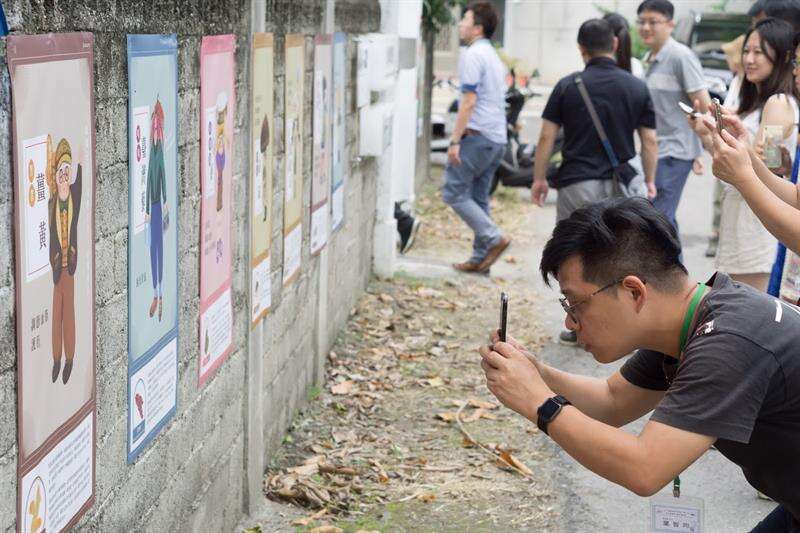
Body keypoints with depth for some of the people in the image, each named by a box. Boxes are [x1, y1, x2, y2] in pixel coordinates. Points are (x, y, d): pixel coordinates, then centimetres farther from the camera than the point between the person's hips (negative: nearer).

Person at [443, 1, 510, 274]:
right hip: (497, 138, 9)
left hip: (477, 135, -9)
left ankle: (493, 238, -12)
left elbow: (469, 101, -17)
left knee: (454, 192, -5)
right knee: (478, 198, 11)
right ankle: (480, 258, 10)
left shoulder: (472, 55, -10)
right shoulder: (494, 56, 20)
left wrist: (455, 140, -16)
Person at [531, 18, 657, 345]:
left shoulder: (568, 86, -3)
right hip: (620, 182, 2)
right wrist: (650, 182, 14)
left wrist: (539, 178, 8)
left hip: (576, 182, -2)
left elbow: (546, 137, -3)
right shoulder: (637, 88, 2)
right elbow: (650, 141, 2)